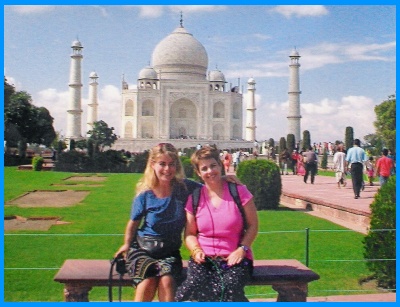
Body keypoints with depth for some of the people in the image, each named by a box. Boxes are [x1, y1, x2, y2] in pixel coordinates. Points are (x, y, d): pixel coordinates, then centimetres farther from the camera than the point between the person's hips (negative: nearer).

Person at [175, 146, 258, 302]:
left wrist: (242, 249, -10)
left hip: (234, 258, -1)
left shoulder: (238, 191, 0)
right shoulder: (194, 198, 7)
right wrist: (196, 250, -7)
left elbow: (252, 226, 3)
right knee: (195, 285, -31)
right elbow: (190, 234, 12)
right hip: (204, 258, 1)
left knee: (229, 288, -31)